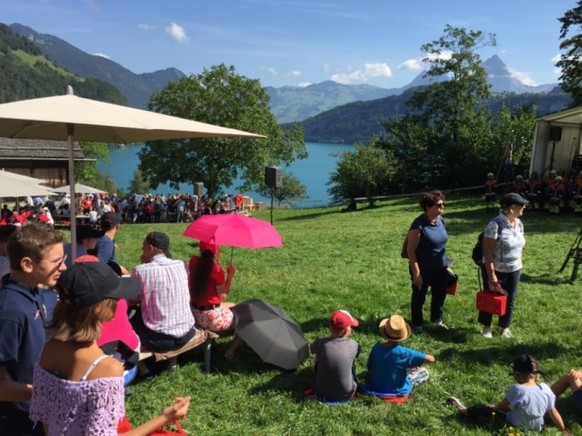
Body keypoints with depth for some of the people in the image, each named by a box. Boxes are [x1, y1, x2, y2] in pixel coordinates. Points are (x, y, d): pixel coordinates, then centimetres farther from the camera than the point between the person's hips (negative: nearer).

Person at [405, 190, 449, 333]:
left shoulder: (440, 220, -2)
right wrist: (416, 273, -19)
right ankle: (417, 323, 34)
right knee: (419, 297, 13)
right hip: (423, 269, -7)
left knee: (440, 294, 22)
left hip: (440, 268, 7)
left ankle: (437, 319, 46)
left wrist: (445, 264, 16)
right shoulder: (419, 225, -24)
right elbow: (410, 250, -20)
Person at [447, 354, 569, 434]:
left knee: (481, 409, 5)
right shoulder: (545, 389, -14)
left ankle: (463, 410, 32)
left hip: (516, 427, -6)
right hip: (537, 428, 6)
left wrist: (491, 408, 10)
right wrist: (564, 430, 13)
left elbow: (502, 406, -11)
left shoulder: (517, 389, -26)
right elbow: (554, 412, -4)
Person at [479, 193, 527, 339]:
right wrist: (491, 275, -22)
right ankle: (486, 327, 31)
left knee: (510, 299, 15)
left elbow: (519, 246, 12)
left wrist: (518, 264, 14)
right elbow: (487, 252, -22)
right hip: (496, 270, -6)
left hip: (514, 270, 6)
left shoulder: (519, 223, 0)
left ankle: (505, 327, 34)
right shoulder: (495, 225, -24)